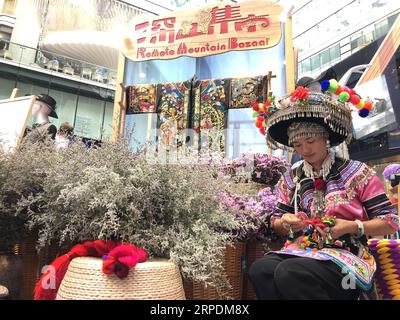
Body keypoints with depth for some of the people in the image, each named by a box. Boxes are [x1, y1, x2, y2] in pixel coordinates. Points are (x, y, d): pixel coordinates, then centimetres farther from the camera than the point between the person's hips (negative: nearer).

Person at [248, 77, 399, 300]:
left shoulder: (356, 172, 2)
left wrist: (352, 227, -15)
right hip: (302, 251, 3)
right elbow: (276, 224, 16)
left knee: (290, 273, -34)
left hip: (346, 255, -3)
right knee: (260, 269, -30)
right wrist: (286, 223, -8)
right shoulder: (291, 179, 13)